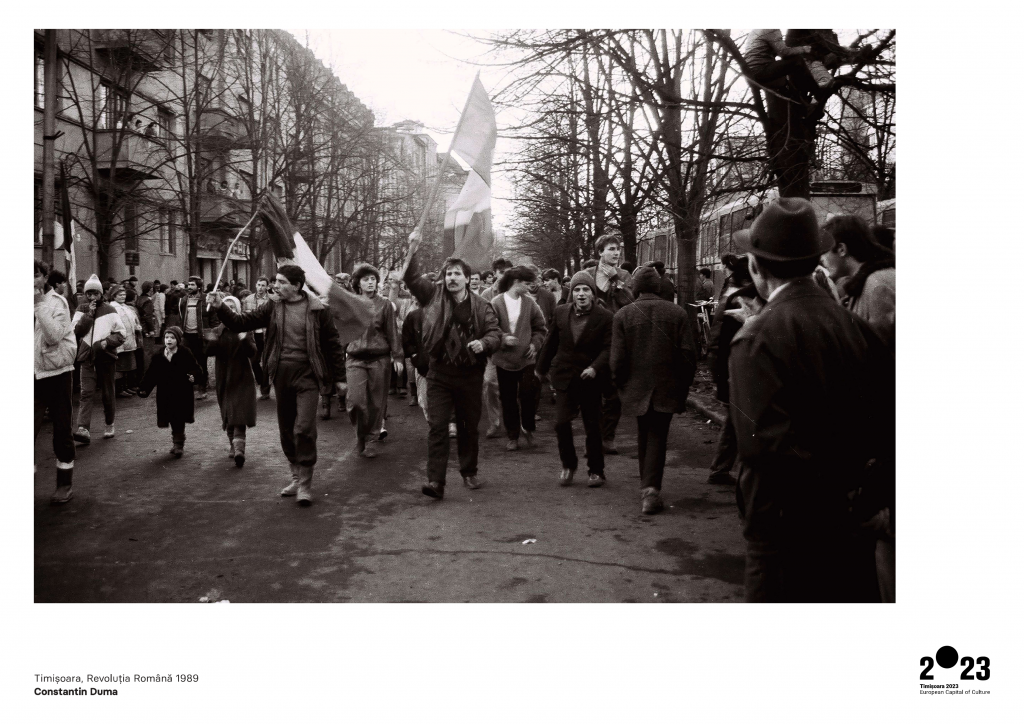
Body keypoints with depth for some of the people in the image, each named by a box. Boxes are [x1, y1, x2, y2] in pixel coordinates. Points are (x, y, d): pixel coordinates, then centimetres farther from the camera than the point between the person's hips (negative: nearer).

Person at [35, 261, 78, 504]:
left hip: (57, 372, -2)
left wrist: (40, 304, -21)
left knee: (61, 429, 5)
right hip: (34, 374, 3)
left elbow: (54, 336, -19)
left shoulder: (57, 302, -5)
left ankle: (65, 482, 16)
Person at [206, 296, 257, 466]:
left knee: (239, 417, -12)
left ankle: (239, 449, -20)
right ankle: (234, 445, 27)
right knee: (228, 415, 11)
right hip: (224, 379, 4)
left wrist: (244, 339, -29)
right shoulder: (218, 330, 7)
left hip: (242, 378, -3)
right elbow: (208, 351, -4)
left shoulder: (244, 329, -1)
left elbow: (252, 353, -11)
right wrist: (213, 340, -24)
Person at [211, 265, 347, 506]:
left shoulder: (317, 310, -5)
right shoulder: (272, 307, 5)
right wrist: (220, 308, -14)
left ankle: (305, 484, 1)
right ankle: (296, 477, 28)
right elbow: (240, 323, 3)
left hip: (307, 375, -4)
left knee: (304, 429, -11)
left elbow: (333, 344, 0)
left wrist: (339, 378, 1)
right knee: (286, 430, 13)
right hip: (280, 375, 5)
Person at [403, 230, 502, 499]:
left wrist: (484, 343, -19)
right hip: (440, 373, -1)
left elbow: (495, 333, 2)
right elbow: (412, 278, -7)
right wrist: (412, 251, -20)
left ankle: (469, 472, 32)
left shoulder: (480, 305, 2)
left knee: (469, 427, 13)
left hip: (471, 375, 1)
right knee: (437, 426, -6)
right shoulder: (434, 294, 2)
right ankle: (435, 480, -5)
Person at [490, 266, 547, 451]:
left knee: (528, 394, -9)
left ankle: (528, 428, 17)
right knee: (508, 399, 7)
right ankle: (513, 437, 20)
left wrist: (535, 344, -4)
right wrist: (502, 339, -20)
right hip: (504, 359, -1)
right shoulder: (496, 303, -8)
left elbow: (540, 328, 11)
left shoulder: (530, 303, 1)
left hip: (526, 358, 1)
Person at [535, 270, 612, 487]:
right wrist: (541, 368, 19)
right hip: (564, 376, 2)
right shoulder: (561, 312, 2)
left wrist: (595, 367, -25)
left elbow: (608, 348, -10)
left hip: (590, 378, -2)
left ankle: (596, 471, 21)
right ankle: (568, 465, 16)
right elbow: (551, 342, 12)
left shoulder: (605, 317, -7)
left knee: (593, 427, 6)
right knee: (561, 422, -6)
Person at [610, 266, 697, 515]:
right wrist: (684, 383, 8)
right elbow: (688, 354, -3)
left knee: (644, 436, 17)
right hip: (667, 388, -1)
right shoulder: (677, 313, -3)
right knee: (658, 437, 5)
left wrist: (621, 385, 8)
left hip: (637, 388, 1)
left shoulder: (622, 315, -5)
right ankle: (651, 489, -8)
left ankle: (647, 487, 28)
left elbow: (617, 359, -7)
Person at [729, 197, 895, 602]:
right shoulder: (855, 326, -1)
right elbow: (891, 415, 2)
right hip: (852, 528, 6)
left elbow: (762, 442, -25)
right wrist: (872, 493, 5)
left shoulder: (758, 339, -18)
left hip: (787, 530, -5)